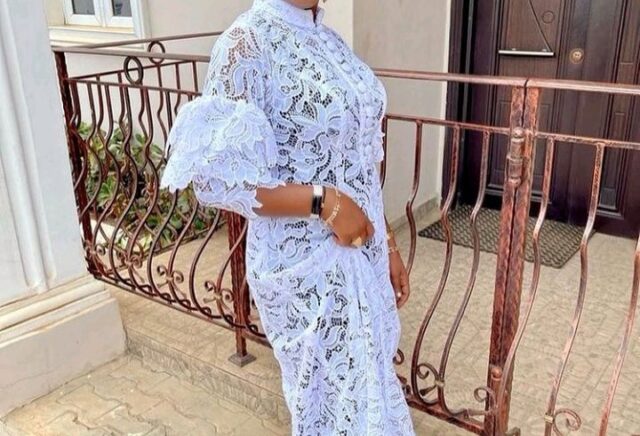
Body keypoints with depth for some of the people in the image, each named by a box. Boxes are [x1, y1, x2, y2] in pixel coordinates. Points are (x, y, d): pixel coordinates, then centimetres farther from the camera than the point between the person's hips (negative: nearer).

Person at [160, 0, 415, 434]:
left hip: (362, 254, 8)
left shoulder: (327, 38, 8)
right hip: (306, 268, -7)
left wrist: (387, 243, 10)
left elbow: (361, 164, 11)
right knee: (337, 400, 10)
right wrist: (324, 201, -23)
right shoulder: (248, 41, -16)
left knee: (367, 384, 22)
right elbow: (215, 177, -19)